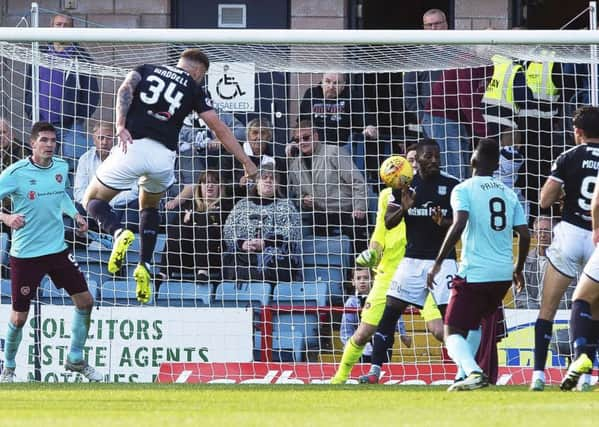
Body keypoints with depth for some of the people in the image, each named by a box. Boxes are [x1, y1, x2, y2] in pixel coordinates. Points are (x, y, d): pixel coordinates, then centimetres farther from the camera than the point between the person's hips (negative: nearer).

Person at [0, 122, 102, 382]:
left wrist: (75, 214, 7)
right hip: (25, 254, -5)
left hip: (57, 250, 5)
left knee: (85, 300, 5)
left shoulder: (61, 168, 3)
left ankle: (75, 360, 22)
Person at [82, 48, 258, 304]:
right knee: (150, 206, 30)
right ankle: (144, 266, 13)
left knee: (92, 201, 15)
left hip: (132, 146, -1)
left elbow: (125, 89, -1)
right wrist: (246, 162, 14)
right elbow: (219, 128, 11)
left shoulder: (146, 70, 20)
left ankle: (119, 233, -17)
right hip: (163, 155, 1)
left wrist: (120, 126, -13)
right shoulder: (193, 88, 16)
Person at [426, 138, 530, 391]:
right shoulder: (508, 193, 11)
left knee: (453, 332, -5)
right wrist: (519, 270, 23)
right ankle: (465, 374, 21)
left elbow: (459, 225, -19)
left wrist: (437, 263, -14)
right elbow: (524, 234, 8)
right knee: (475, 324, 27)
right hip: (503, 275, 6)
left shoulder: (463, 190, -5)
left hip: (474, 273, -6)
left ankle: (474, 373, -30)